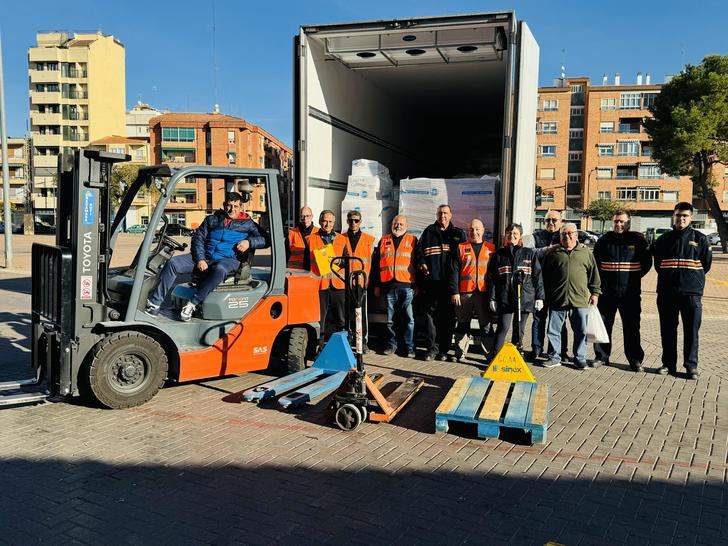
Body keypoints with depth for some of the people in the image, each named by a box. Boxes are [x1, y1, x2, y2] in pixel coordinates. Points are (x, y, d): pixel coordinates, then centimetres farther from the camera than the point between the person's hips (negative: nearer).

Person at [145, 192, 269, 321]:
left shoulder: (247, 224, 10)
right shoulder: (211, 220, 18)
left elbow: (265, 239, 5)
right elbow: (198, 238, 10)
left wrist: (249, 242, -15)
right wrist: (200, 259, -6)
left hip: (228, 259, -3)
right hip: (204, 257, 4)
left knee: (219, 270, -41)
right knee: (172, 263, -17)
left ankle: (192, 303, -32)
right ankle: (155, 303, -16)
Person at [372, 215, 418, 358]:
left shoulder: (413, 241, 10)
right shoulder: (384, 241, 15)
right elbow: (376, 264, 15)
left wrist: (417, 285, 0)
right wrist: (376, 285, 9)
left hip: (406, 285, -2)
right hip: (388, 285, 2)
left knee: (408, 318, -3)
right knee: (390, 319, 7)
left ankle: (409, 347, 4)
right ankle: (391, 345, 17)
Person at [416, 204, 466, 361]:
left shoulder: (458, 234, 14)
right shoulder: (429, 231, 13)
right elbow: (419, 249, 11)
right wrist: (421, 263, -7)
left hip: (450, 281, 0)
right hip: (431, 280, 0)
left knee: (448, 316, 3)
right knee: (430, 314, -1)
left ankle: (444, 349, 12)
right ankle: (432, 348, 6)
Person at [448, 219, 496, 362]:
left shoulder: (491, 249, 10)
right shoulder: (460, 248, 7)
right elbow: (454, 271, 2)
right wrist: (454, 292, -6)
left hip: (484, 293, 0)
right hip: (464, 293, 0)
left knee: (486, 325, 4)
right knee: (462, 325, 8)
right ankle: (459, 353, 15)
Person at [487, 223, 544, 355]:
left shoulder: (530, 254, 8)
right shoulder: (498, 254, 8)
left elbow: (537, 276, 7)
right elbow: (491, 278, 6)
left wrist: (539, 297, 2)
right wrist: (492, 298, 0)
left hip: (525, 298, 1)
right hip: (505, 298, -1)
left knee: (519, 330, 8)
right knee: (503, 328, -6)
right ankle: (495, 355, -2)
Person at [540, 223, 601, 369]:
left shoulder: (586, 252, 8)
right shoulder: (553, 253, 6)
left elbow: (593, 273, 13)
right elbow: (544, 275, 9)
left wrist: (595, 292, 8)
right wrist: (546, 296, 7)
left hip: (580, 300, 0)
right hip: (557, 300, 0)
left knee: (581, 331, 7)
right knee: (553, 330, 5)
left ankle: (580, 359, 20)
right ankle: (554, 358, 18)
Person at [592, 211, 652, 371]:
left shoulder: (638, 240, 2)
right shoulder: (604, 240, 5)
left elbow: (647, 263, 8)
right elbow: (595, 261, 14)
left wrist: (634, 277, 2)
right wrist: (601, 279, 7)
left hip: (630, 292, -1)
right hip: (607, 291, 2)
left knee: (632, 327, 2)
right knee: (603, 325, 7)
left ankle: (635, 360, 10)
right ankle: (602, 356, 18)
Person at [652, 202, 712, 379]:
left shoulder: (700, 239, 4)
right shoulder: (663, 240, 8)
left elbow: (706, 264, 10)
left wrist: (693, 279, 11)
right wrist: (669, 278, 11)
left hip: (692, 292, -2)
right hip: (666, 293, 2)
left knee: (691, 331, 1)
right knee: (668, 331, 7)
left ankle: (691, 365, 9)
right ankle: (668, 364, 16)